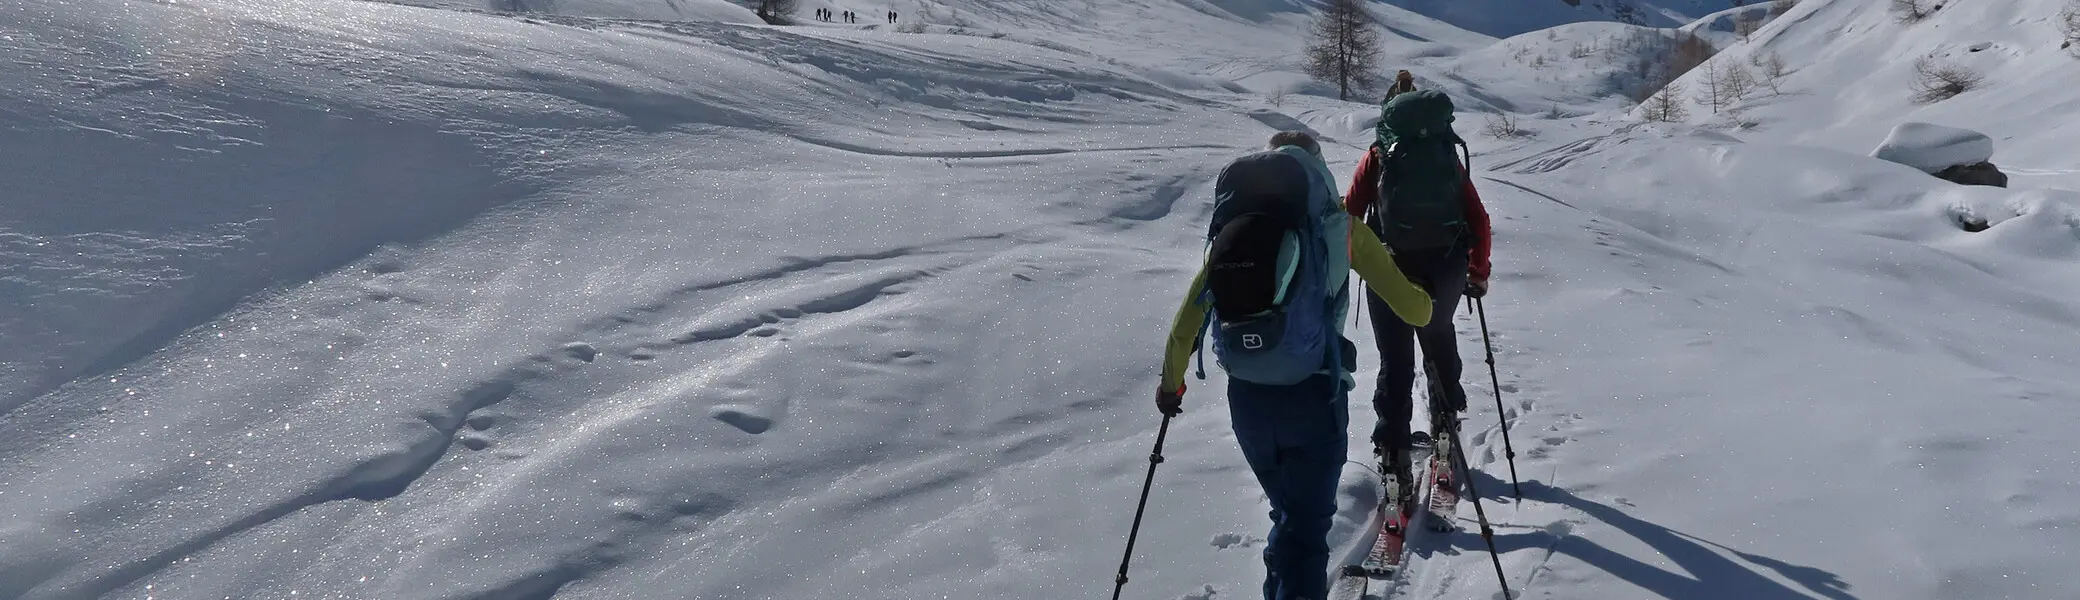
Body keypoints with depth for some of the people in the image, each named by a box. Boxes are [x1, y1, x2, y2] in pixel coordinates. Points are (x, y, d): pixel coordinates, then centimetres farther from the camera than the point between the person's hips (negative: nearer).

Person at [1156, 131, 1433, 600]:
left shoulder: (1233, 227, 8)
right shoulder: (1335, 225, 0)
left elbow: (1188, 316, 8)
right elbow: (1411, 306, 0)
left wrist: (1171, 380, 22)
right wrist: (1422, 308, 24)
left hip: (1246, 399, 4)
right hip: (1313, 397, -3)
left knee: (1288, 513, 25)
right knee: (1306, 526, 6)